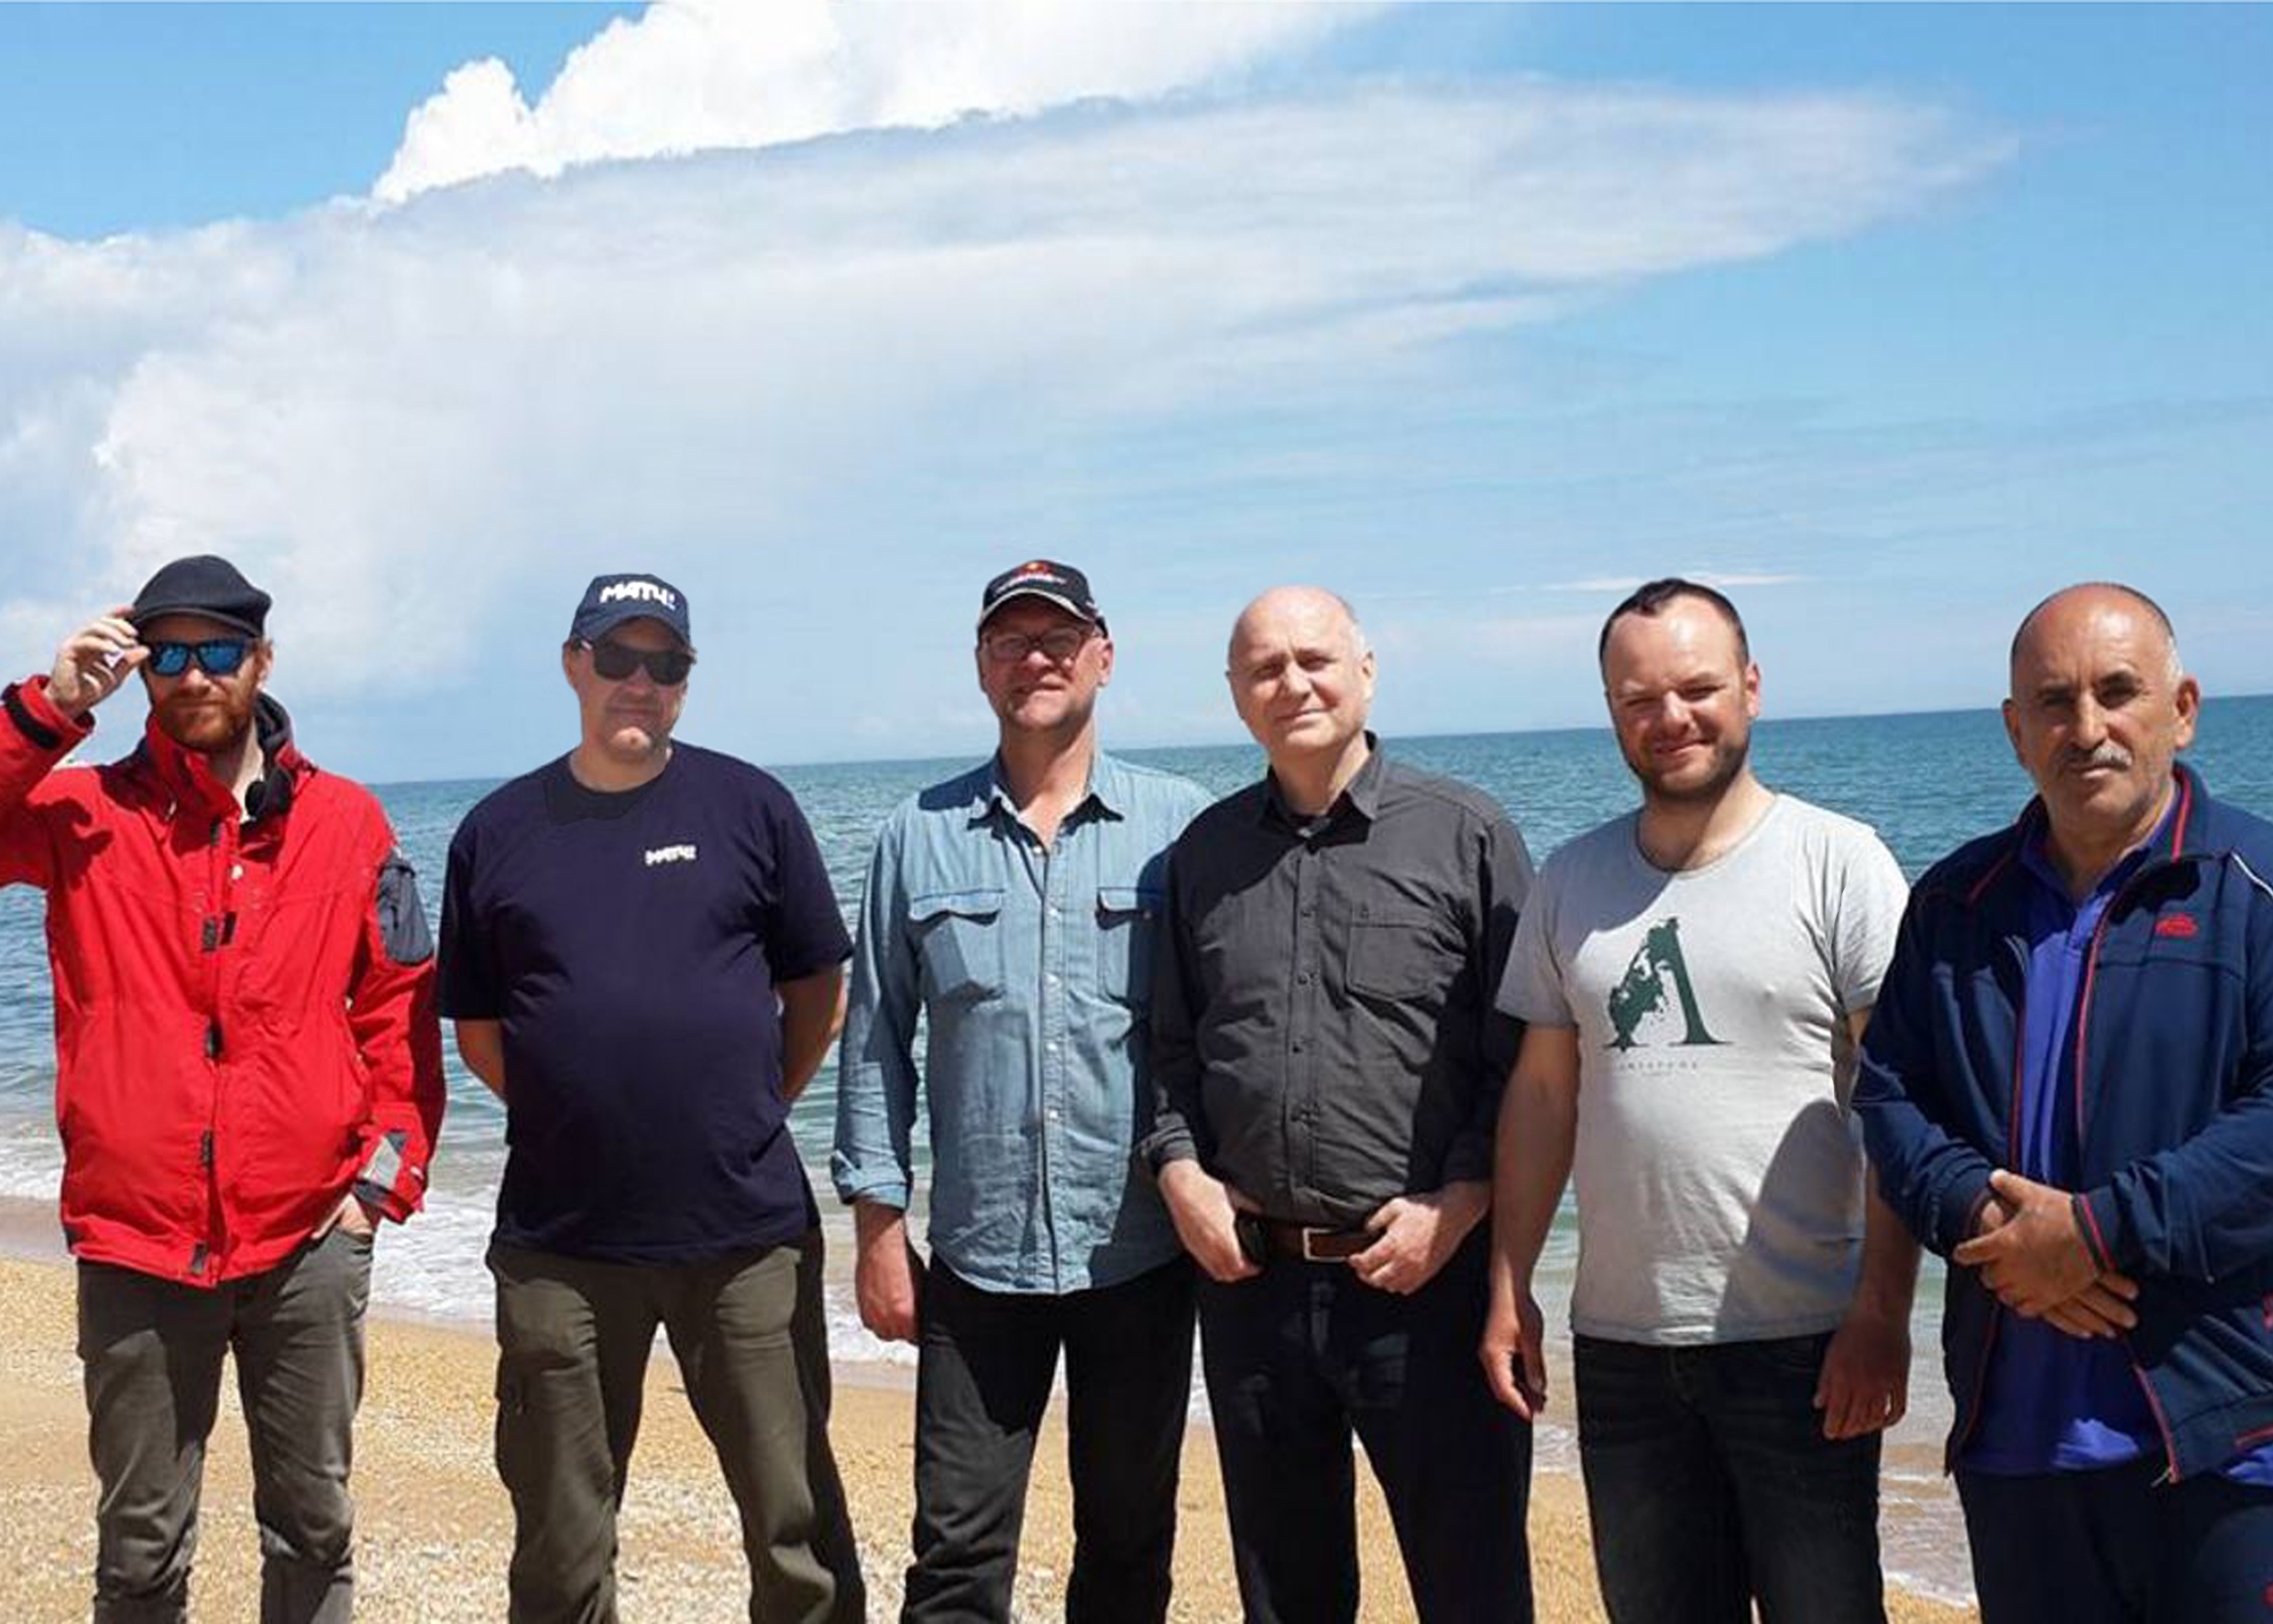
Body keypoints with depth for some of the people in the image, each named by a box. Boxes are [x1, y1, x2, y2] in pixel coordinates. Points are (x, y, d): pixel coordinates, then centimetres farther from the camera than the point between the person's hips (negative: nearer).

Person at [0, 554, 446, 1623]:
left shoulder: (346, 821, 4)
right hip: (135, 1242, 0)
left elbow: (400, 1009, 6)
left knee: (312, 1525, 11)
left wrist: (387, 1173, -1)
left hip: (309, 1241, 1)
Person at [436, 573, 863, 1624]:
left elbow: (819, 989, 8)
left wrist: (756, 1111, 4)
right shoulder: (496, 833, 6)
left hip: (749, 1232, -1)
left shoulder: (749, 807, 3)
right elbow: (477, 1029, 12)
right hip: (559, 1245, 1)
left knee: (799, 1533, 5)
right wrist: (570, 1112, 5)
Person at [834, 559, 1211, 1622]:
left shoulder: (1177, 825, -1)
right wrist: (879, 1231, 2)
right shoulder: (920, 837, 4)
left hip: (1141, 1252, 0)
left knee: (1130, 1534, 13)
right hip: (978, 1255, 1)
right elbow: (876, 1041, 6)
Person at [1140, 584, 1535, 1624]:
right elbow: (1170, 1046, 15)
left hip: (1428, 1280, -4)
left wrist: (1457, 1205, -13)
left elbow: (1527, 1054, -4)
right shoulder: (1205, 852, 10)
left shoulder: (1467, 835, -2)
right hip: (1250, 1276, 4)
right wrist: (1179, 1170, -1)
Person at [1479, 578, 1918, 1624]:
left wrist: (1882, 1311, -14)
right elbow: (1542, 1095, 12)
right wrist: (1508, 1291, 7)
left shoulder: (1839, 861, -5)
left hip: (1802, 1343, -4)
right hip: (1620, 1342, 4)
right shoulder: (1572, 881, 8)